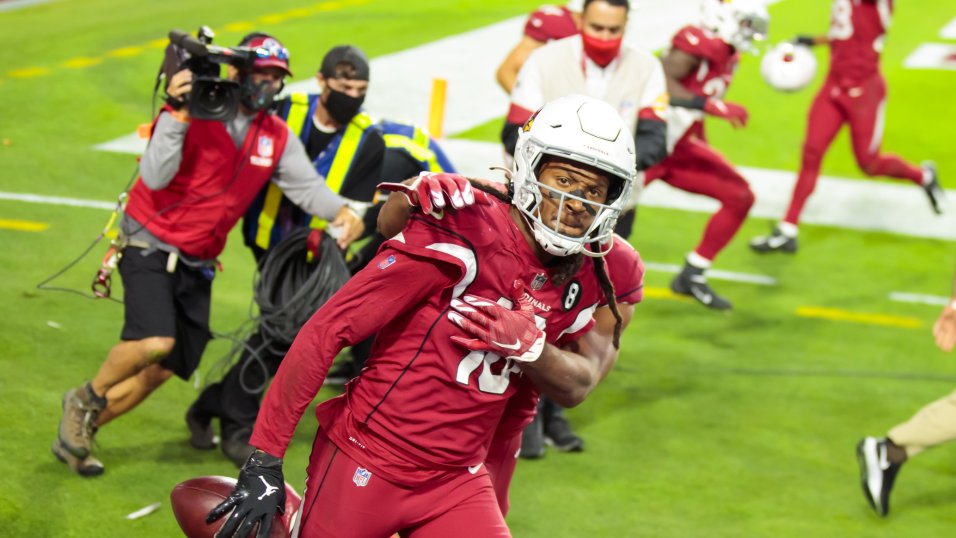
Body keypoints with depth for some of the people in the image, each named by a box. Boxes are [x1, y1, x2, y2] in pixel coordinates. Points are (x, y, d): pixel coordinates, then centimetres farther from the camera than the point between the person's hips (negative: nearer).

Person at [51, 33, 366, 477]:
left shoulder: (277, 137, 3)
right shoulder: (196, 111, -18)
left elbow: (305, 184, -2)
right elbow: (156, 178, -27)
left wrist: (342, 211, -22)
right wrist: (177, 114, -36)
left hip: (197, 264, 7)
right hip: (151, 244, -7)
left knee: (163, 369, 7)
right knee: (154, 342, -28)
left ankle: (81, 429, 24)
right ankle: (86, 399, 0)